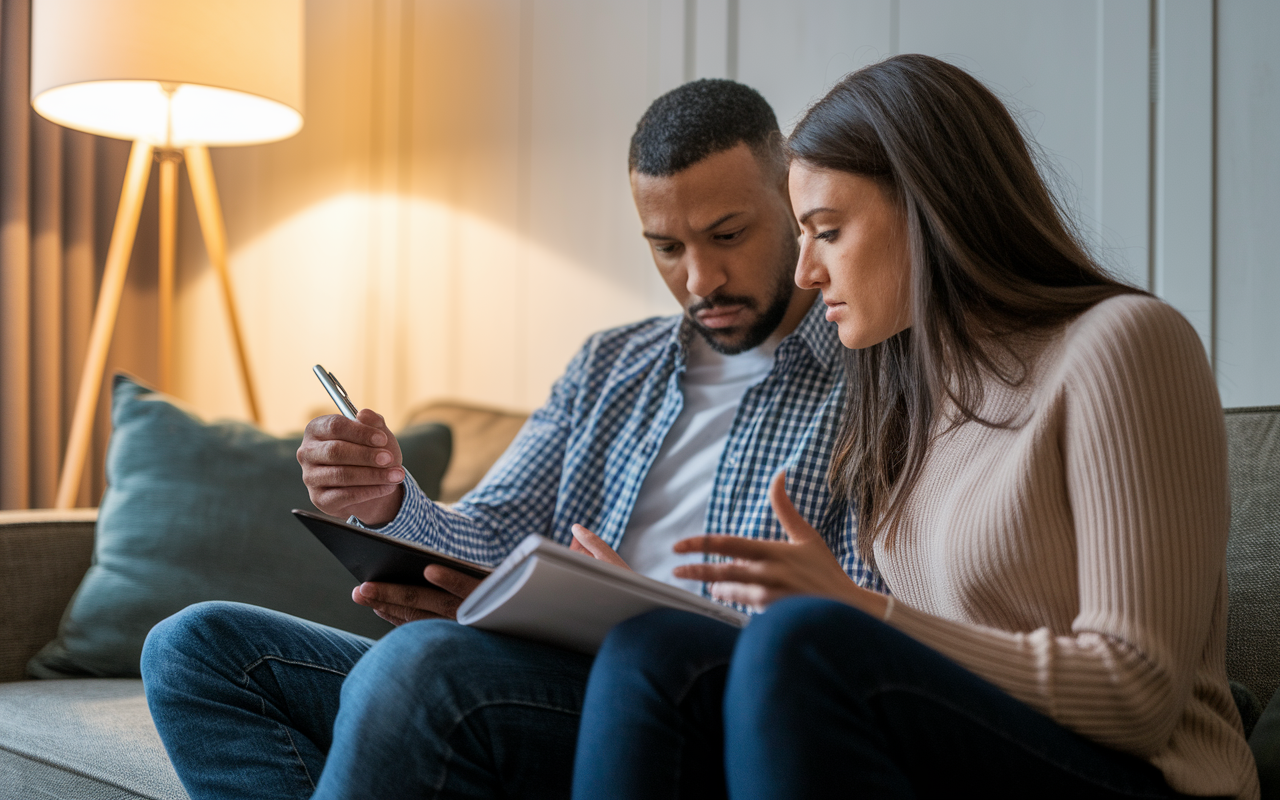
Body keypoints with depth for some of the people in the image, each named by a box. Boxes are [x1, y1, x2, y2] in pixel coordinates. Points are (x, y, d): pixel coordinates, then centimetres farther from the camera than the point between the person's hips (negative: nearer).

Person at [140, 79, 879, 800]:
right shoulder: (610, 367, 22)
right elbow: (486, 543, 15)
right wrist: (389, 505, -9)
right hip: (545, 685, 7)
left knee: (424, 661, -36)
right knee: (198, 645, -5)